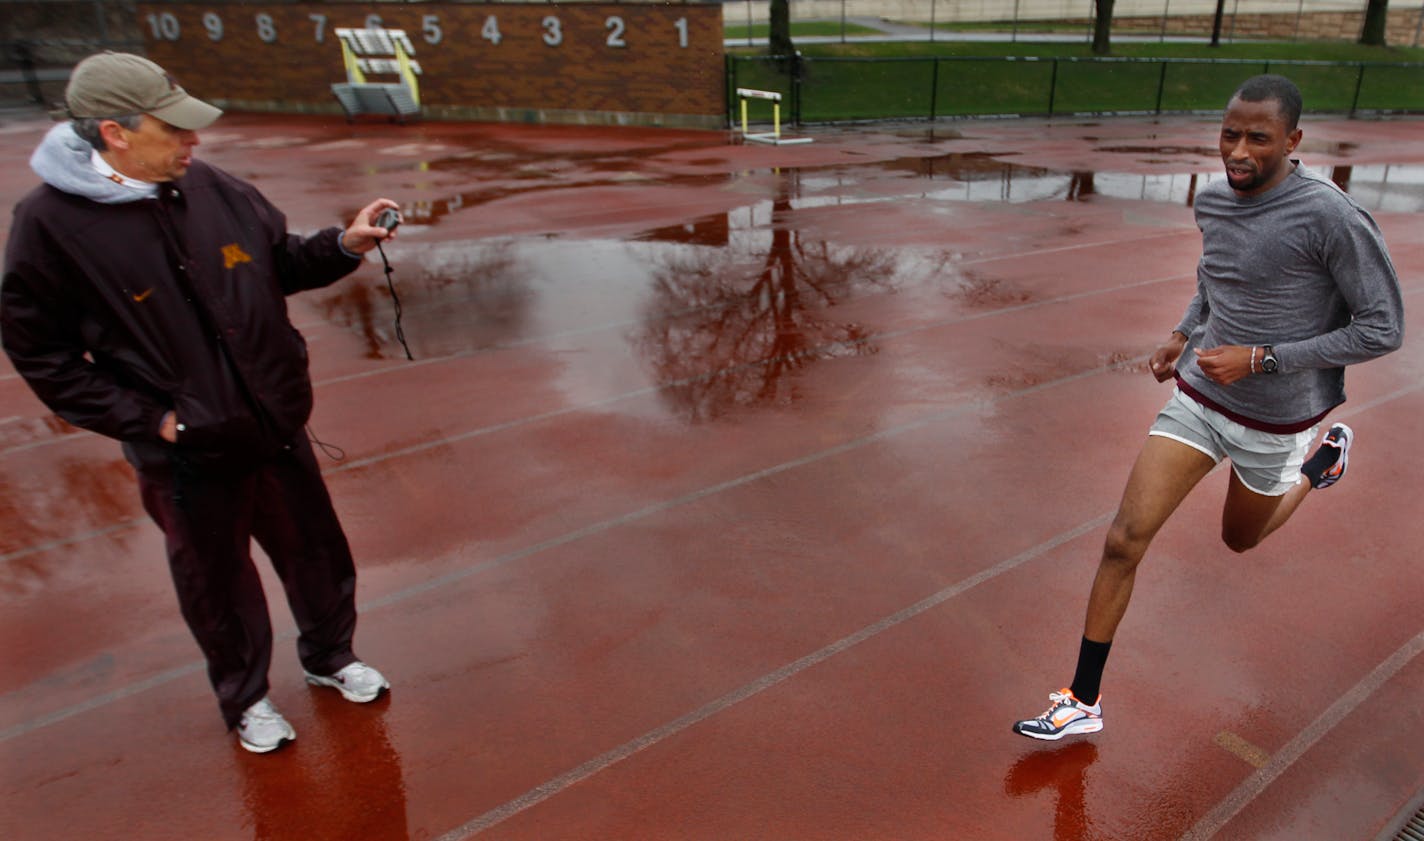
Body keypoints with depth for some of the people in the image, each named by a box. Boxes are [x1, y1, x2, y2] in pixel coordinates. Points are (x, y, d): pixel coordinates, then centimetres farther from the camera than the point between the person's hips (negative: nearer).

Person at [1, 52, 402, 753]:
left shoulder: (213, 190, -3)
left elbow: (282, 262, 12)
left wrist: (344, 244, -7)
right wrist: (146, 419, -13)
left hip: (277, 427, 4)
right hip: (185, 454, -4)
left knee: (317, 552, 18)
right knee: (217, 582, 15)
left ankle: (329, 657, 45)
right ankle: (244, 699, 40)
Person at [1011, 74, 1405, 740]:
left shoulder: (1331, 217, -21)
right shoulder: (1212, 201, -2)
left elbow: (1383, 329, -16)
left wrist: (1262, 358, -22)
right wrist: (1185, 335, 5)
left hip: (1274, 421, -4)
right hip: (1198, 397, 4)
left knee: (1240, 538, 23)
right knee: (1124, 540, -8)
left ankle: (1323, 462, 54)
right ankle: (1082, 703, 5)